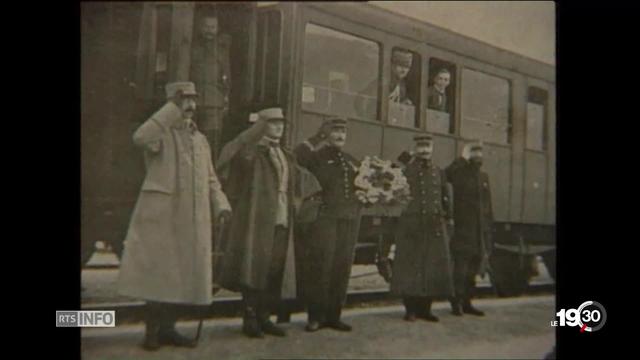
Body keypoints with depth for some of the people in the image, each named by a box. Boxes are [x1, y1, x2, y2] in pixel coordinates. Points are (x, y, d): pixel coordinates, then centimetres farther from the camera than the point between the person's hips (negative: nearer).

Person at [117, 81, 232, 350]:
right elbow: (140, 138, -26)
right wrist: (172, 108, -22)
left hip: (193, 220, 6)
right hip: (161, 215, -6)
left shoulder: (200, 139, 18)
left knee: (183, 273, 7)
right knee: (158, 272, -2)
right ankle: (152, 330, 10)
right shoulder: (161, 132, -2)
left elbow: (210, 178, 20)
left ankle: (168, 328, 18)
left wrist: (220, 205, 3)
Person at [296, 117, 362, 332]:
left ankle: (333, 315, 15)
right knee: (321, 266, -5)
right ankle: (315, 316, 5)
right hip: (325, 218, -5)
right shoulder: (316, 157, 3)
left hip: (350, 220, 5)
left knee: (342, 268, 6)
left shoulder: (352, 162, 21)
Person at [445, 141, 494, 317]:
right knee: (460, 267, -7)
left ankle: (466, 302, 17)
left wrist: (489, 225, 14)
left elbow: (488, 203, 20)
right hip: (462, 228, -6)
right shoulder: (459, 173, -2)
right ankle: (456, 303, 0)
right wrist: (462, 158, -18)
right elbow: (445, 175, -26)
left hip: (481, 230, 6)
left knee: (473, 270, 9)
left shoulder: (484, 177, 16)